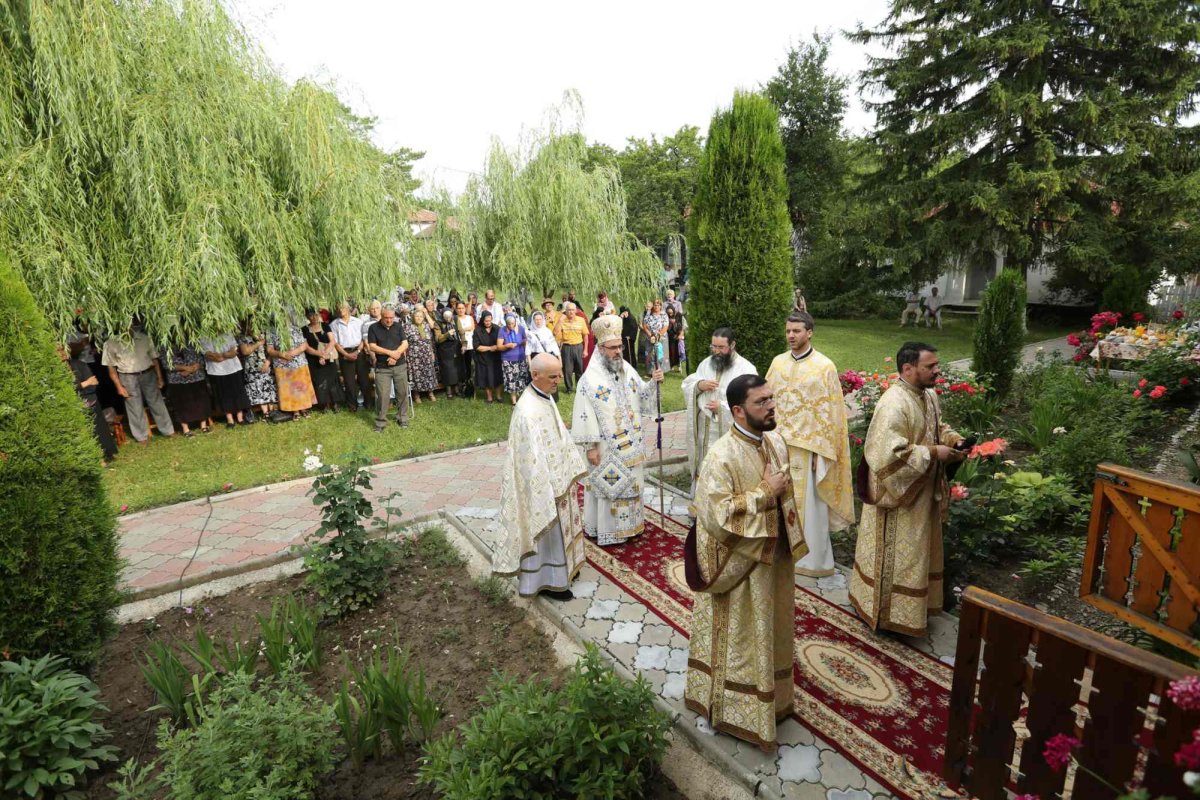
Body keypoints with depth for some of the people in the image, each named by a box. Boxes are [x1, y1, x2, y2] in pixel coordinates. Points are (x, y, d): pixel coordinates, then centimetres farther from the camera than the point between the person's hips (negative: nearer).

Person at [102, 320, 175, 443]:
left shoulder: (144, 338, -2)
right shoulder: (111, 343, -7)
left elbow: (154, 358, 4)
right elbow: (111, 367, -3)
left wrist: (159, 377, 4)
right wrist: (119, 386, -6)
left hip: (148, 374, 2)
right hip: (128, 378, -1)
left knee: (157, 403, 11)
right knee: (135, 408, 8)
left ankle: (168, 430, 23)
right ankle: (142, 436, 21)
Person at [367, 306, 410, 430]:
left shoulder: (398, 326, 5)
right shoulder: (373, 328, -1)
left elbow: (405, 344, -1)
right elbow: (372, 346, -8)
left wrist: (395, 355, -16)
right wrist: (390, 352, -17)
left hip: (400, 366, 2)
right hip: (382, 368, -2)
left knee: (402, 393, 7)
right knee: (382, 395, -4)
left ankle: (402, 418, 21)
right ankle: (380, 422, 7)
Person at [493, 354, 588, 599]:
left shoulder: (546, 397, 0)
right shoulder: (528, 411, -30)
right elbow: (533, 457, -27)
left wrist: (572, 468, 14)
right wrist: (549, 493, -22)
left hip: (557, 477, 9)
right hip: (542, 483, -9)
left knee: (559, 528, 24)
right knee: (547, 531, 9)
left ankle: (563, 568, 45)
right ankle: (546, 581, 29)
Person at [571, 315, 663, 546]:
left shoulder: (627, 369, 3)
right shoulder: (590, 378, -16)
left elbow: (641, 395, 11)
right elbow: (586, 415, -16)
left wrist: (653, 382, -9)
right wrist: (591, 446, -16)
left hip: (630, 443, 6)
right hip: (607, 446, -6)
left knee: (629, 482, 17)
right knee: (609, 485, 5)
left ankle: (628, 524, 35)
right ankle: (607, 530, 21)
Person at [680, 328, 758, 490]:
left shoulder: (746, 369, -10)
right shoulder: (705, 363, 8)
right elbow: (687, 386, 10)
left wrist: (722, 407, -22)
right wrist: (699, 385, -12)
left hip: (729, 434, -5)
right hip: (703, 432, 5)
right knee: (702, 472, 17)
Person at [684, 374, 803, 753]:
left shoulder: (776, 441, -1)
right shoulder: (722, 457, -25)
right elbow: (715, 515, -30)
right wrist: (764, 493, -26)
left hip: (774, 557, 8)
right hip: (740, 566, -7)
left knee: (772, 631, 24)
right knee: (741, 640, 10)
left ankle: (773, 698, 46)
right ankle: (737, 711, 32)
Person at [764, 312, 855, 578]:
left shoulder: (824, 366, -9)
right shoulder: (778, 362, 5)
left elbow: (829, 413, -9)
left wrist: (820, 451, -12)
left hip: (808, 447, -4)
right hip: (779, 444, 5)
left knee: (809, 503, 5)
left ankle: (815, 559, 21)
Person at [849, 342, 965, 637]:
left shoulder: (929, 395, 2)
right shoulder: (894, 405, -28)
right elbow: (890, 455, -33)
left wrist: (953, 439, -1)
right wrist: (933, 453, -23)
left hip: (923, 492, 9)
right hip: (898, 495, -9)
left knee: (917, 551, 23)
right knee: (895, 556, 6)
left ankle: (913, 603, 41)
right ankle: (886, 612, 25)